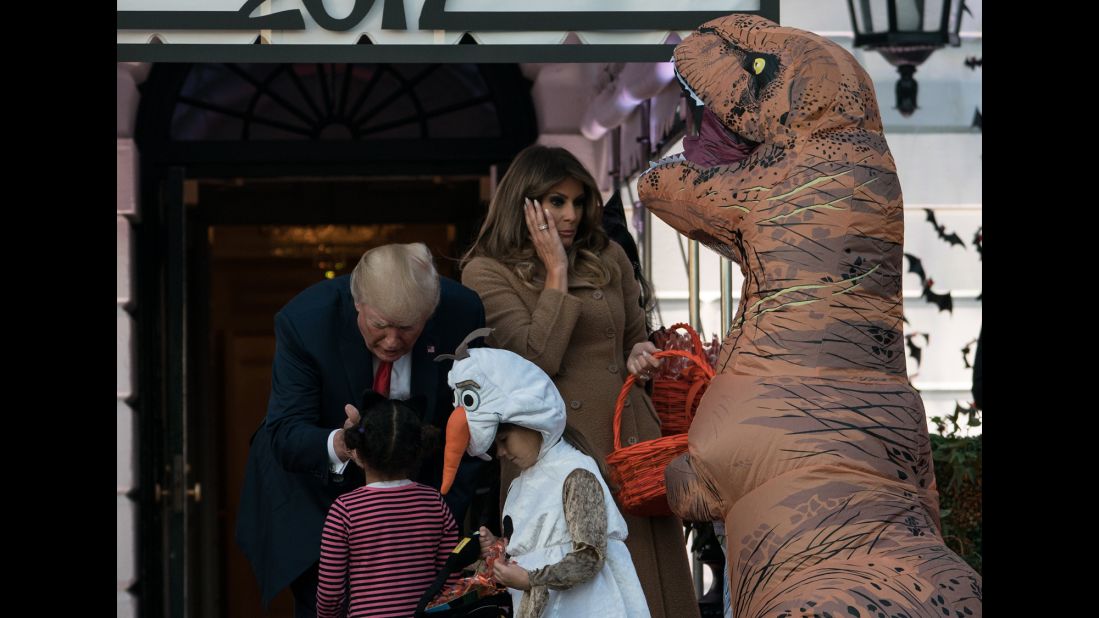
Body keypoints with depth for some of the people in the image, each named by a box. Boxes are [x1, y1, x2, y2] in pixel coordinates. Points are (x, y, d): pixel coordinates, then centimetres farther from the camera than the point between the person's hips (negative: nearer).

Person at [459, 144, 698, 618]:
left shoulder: (609, 260, 13)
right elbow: (539, 358, -12)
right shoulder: (487, 273, -1)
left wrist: (640, 355, 1)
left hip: (629, 437, 4)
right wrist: (555, 270, -7)